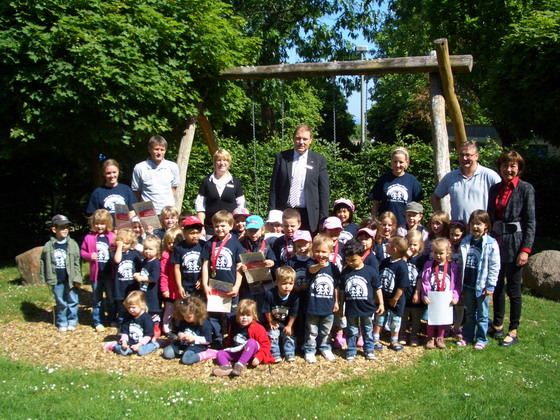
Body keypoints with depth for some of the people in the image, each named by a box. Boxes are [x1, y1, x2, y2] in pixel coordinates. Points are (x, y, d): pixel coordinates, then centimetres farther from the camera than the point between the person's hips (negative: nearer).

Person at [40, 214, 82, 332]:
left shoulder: (72, 244, -6)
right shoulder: (49, 246, -3)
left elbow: (77, 262, -4)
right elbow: (43, 261, 7)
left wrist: (77, 278, -8)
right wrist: (45, 277, 4)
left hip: (70, 279, -1)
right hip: (57, 280, 1)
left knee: (72, 301, 8)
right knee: (60, 302, 12)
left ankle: (72, 321, 22)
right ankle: (62, 322, 24)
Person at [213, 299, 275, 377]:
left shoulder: (258, 328, -8)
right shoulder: (233, 327, 8)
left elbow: (265, 345, -11)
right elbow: (229, 342, 22)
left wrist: (259, 357, -23)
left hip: (250, 354, -5)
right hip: (236, 353, 6)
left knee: (252, 342, -34)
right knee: (220, 353, -9)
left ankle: (240, 365, -47)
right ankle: (226, 367, -42)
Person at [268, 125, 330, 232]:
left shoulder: (319, 160, 5)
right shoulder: (281, 157, 6)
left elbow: (324, 191, 4)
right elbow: (274, 188, 7)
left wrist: (323, 219, -1)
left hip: (309, 215, 0)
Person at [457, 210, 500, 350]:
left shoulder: (491, 244, -11)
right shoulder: (465, 242, 4)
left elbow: (494, 266, -11)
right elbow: (461, 264, 10)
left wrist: (490, 286, -13)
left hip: (482, 286, -4)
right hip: (468, 285, 4)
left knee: (482, 315, 8)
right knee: (469, 313, 17)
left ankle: (481, 339, 20)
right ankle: (467, 337, 27)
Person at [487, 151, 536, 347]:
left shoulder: (525, 189, -4)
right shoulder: (494, 189, 10)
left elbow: (530, 222, -7)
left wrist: (525, 249, -14)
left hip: (514, 244, -5)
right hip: (496, 242, 5)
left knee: (513, 289, 3)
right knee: (497, 287, 13)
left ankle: (513, 331, 14)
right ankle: (497, 324, 28)